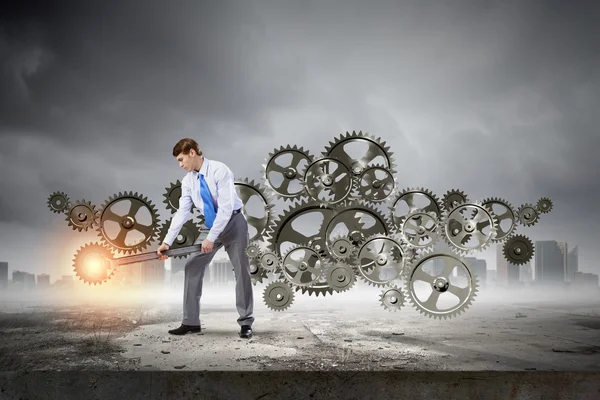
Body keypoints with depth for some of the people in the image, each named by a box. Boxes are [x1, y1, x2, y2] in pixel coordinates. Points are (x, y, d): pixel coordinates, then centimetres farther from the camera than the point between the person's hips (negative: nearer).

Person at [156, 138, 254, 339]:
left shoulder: (219, 170, -22)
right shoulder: (187, 181, -3)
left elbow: (226, 207, -27)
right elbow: (182, 212, -3)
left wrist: (211, 238, -28)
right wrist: (167, 241, -10)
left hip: (233, 222, -6)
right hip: (210, 225, 6)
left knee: (242, 271, -1)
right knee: (192, 268, -1)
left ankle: (246, 323, 8)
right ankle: (191, 321, 5)